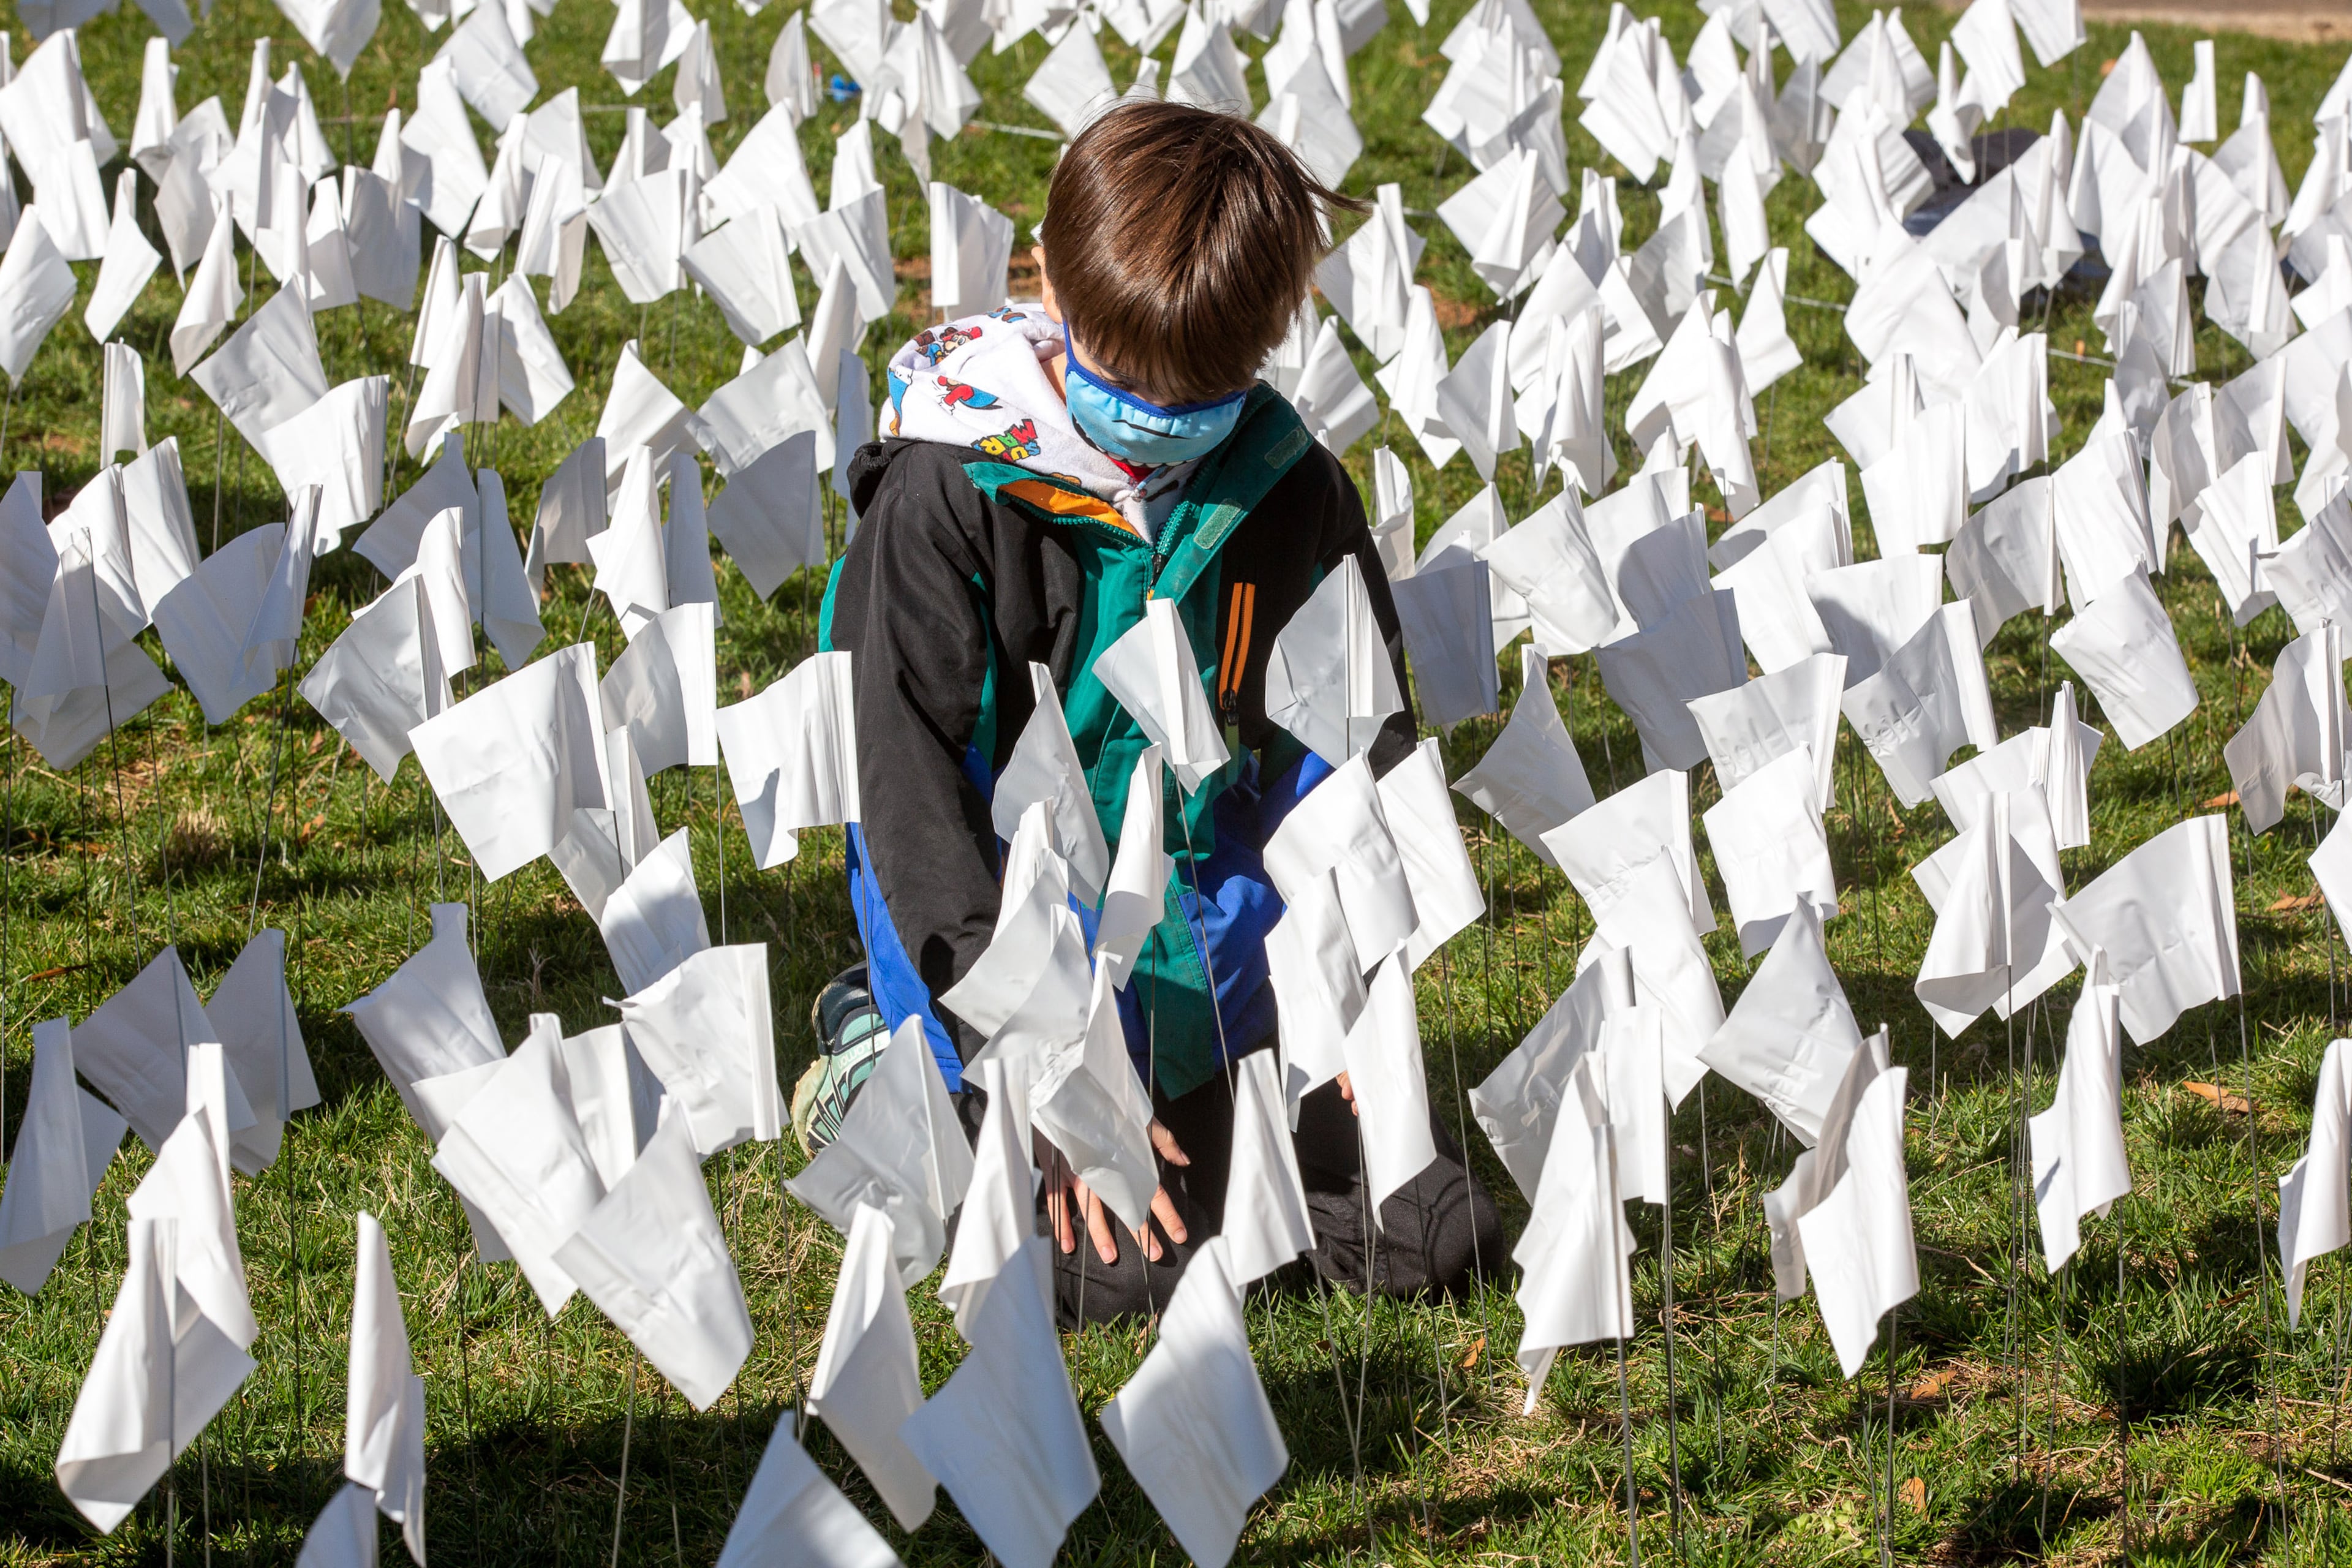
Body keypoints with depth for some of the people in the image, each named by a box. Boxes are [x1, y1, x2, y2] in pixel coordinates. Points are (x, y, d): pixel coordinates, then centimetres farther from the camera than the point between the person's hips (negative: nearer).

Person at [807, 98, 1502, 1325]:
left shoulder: (1287, 488, -4)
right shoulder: (945, 499, -16)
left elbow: (1363, 737, 7)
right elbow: (909, 788, -18)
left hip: (1207, 893, 4)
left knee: (1434, 1232, -5)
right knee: (1124, 1259, -22)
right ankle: (895, 1062, 6)